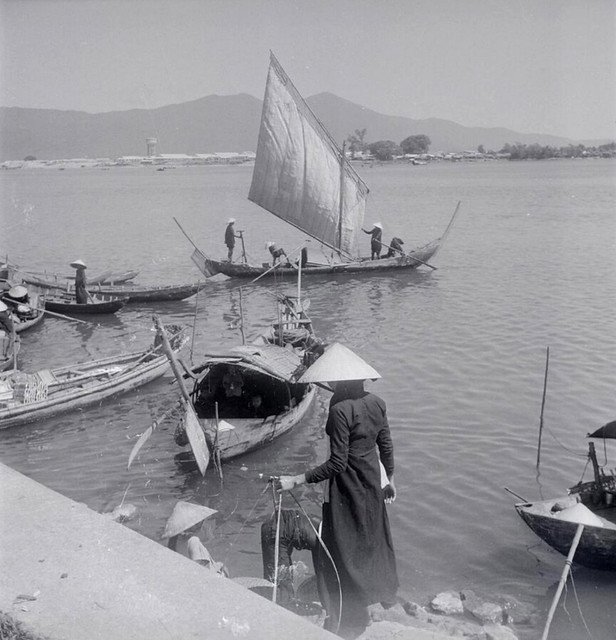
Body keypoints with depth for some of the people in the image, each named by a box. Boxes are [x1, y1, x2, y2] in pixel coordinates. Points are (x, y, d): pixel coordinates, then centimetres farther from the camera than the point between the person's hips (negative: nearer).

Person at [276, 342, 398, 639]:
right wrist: (390, 479, 20)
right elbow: (386, 445, 6)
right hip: (372, 481, 8)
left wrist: (296, 480, -24)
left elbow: (337, 463, -25)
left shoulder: (340, 410, -25)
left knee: (344, 549, 7)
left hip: (347, 487, -7)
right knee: (372, 536, 26)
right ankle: (383, 594, 46)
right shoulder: (376, 403, -3)